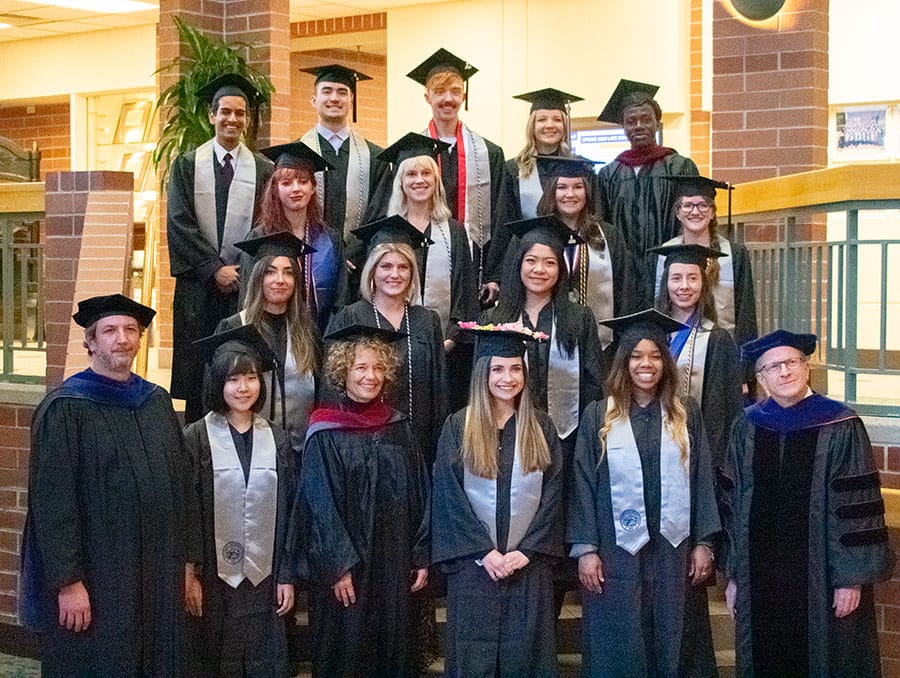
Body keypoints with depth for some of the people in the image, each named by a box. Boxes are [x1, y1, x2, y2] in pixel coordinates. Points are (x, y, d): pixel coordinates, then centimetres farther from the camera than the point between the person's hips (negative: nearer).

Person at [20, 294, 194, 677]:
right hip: (95, 579, -6)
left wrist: (185, 561, 10)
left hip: (157, 580, 6)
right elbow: (51, 501, -12)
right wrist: (68, 582, -16)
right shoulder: (65, 409, -9)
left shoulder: (158, 402, 10)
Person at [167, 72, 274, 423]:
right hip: (198, 285, 0)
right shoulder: (187, 166, 7)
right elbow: (179, 223, -1)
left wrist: (243, 271, -9)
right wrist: (215, 269, -10)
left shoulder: (264, 170, 8)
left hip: (247, 285, 0)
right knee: (197, 374, 0)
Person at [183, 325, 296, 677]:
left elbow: (288, 512, 8)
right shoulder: (196, 438, -4)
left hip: (263, 581, 3)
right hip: (212, 581, -3)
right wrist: (187, 574, -9)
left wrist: (287, 576, 4)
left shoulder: (277, 441, 6)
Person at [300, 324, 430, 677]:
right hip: (345, 566, -4)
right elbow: (320, 506, -10)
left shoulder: (397, 427, 6)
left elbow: (420, 495, 8)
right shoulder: (325, 434, -7)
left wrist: (422, 556, 3)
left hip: (394, 563, 4)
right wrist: (338, 567, -14)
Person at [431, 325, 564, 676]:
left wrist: (527, 550, -10)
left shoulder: (541, 428, 5)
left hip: (529, 564, 1)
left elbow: (553, 495, 0)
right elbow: (449, 497, -6)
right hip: (473, 563, -1)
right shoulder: (457, 427, -1)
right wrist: (484, 551, -13)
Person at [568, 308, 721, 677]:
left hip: (674, 550, 1)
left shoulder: (686, 414, 7)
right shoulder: (598, 417, 2)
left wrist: (703, 543, 0)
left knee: (671, 647, 6)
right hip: (618, 552, -1)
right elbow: (584, 485, -1)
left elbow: (702, 480, 6)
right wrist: (585, 548, -7)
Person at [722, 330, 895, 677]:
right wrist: (734, 575, 9)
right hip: (760, 579, 3)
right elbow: (733, 504, 10)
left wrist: (852, 579, -11)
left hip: (821, 578, -3)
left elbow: (858, 507, -8)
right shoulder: (747, 428, 5)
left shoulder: (840, 426, -6)